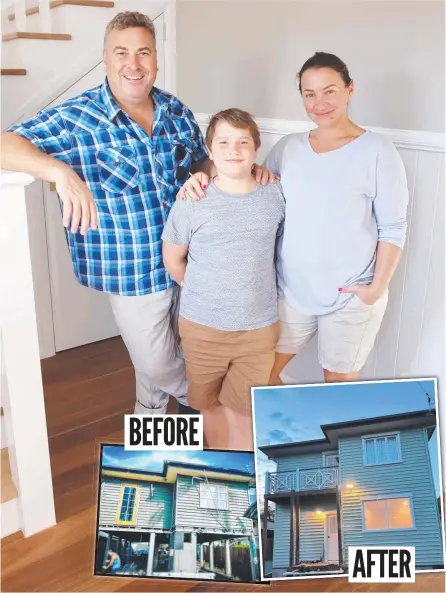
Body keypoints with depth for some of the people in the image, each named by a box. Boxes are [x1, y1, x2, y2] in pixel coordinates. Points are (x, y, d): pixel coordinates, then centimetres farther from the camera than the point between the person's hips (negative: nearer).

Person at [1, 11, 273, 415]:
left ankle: (151, 413, 54)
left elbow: (204, 164, 15)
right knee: (156, 363, 13)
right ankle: (196, 399, 49)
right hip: (133, 270, -5)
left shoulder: (177, 112, 1)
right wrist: (61, 170, -40)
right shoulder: (76, 119, -16)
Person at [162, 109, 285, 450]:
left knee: (242, 412, 8)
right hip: (202, 326, 0)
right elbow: (173, 260, 2)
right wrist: (203, 293, 7)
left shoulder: (276, 196, -4)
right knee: (210, 403, 19)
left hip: (259, 327, 0)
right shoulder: (192, 201, -10)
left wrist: (254, 290, 6)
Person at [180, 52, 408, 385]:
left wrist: (377, 288, -13)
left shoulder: (377, 150, -8)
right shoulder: (288, 147, 4)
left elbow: (393, 228, -7)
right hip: (291, 290, 4)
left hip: (351, 297, -3)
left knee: (339, 384, 13)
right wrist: (205, 176, -8)